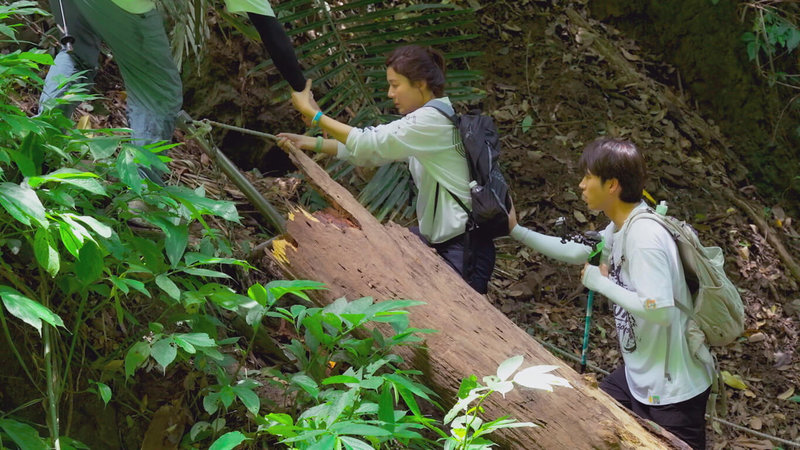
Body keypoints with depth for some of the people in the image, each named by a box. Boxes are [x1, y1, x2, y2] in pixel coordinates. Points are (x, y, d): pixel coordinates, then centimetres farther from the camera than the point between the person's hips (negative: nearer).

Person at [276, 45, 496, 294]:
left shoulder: (435, 120, -20)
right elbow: (371, 150, 8)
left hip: (465, 247, -10)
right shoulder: (425, 119, 11)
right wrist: (311, 143, 0)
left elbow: (368, 142, -22)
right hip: (437, 237, 10)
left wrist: (311, 112, -16)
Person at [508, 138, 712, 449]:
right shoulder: (620, 229, 4)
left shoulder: (643, 236, -26)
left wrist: (601, 282, -21)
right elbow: (576, 252, 22)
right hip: (639, 375, 10)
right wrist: (516, 231, 20)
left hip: (672, 388, -10)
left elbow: (660, 310, -34)